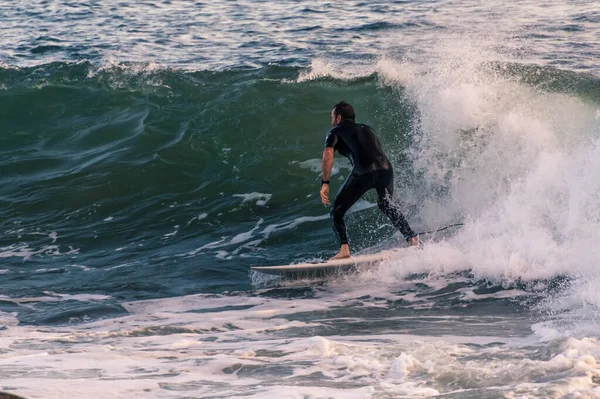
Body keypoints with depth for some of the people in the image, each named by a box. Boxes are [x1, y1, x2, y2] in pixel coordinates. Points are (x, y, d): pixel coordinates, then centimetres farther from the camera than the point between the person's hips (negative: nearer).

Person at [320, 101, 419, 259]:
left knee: (337, 212, 8)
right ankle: (413, 239, 26)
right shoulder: (367, 129, 33)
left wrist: (325, 183, -6)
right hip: (386, 169, 6)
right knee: (386, 206, 33)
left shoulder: (336, 131, 16)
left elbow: (328, 154, -2)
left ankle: (344, 249, -12)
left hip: (363, 173, -5)